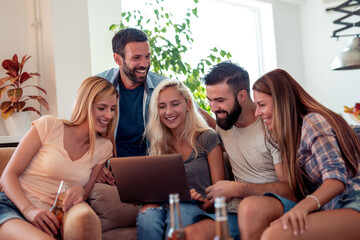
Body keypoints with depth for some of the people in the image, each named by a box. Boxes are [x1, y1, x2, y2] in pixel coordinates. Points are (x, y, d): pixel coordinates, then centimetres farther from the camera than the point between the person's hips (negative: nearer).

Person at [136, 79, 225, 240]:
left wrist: (203, 203, -19)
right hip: (163, 207, 2)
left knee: (180, 213, -38)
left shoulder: (207, 138, 4)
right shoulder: (157, 143, 16)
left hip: (194, 209, -2)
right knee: (147, 219, -34)